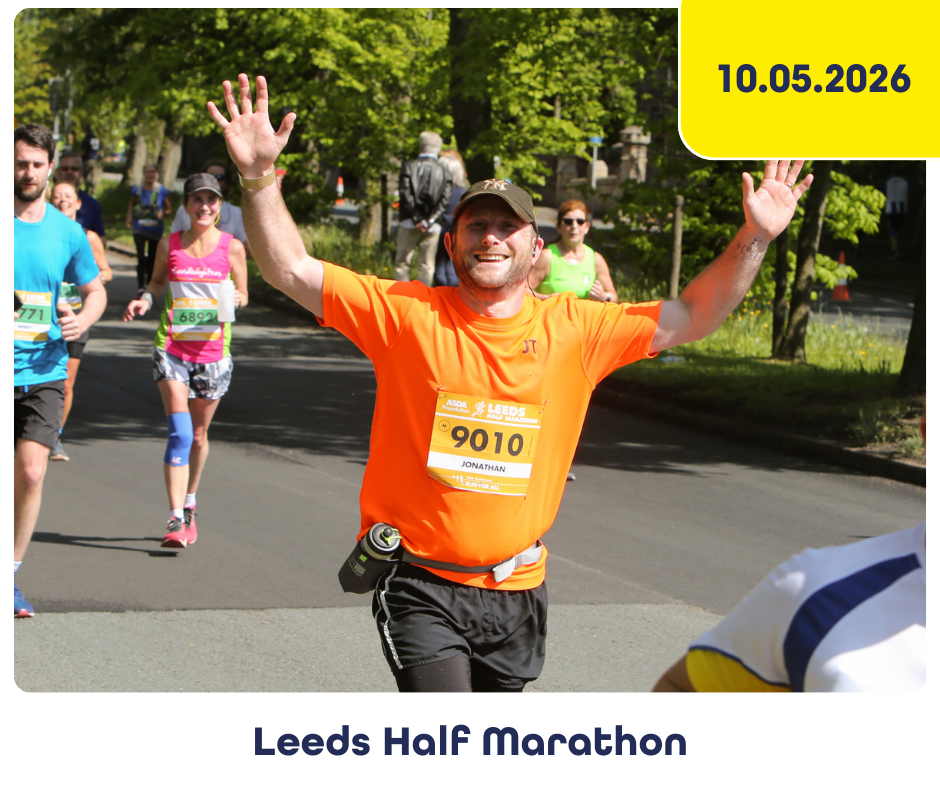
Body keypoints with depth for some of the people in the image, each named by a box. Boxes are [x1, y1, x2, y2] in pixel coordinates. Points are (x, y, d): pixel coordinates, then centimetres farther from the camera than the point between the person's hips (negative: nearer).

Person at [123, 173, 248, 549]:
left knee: (199, 436, 12)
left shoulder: (232, 247, 0)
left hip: (213, 351, 1)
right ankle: (176, 519, -17)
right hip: (172, 347, -1)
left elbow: (242, 293, 9)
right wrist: (145, 300, -5)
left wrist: (236, 299, -14)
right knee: (180, 433, -15)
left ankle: (189, 507, 34)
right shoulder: (169, 244, 2)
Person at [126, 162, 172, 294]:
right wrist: (130, 215, 4)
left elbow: (169, 208, 6)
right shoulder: (137, 190, 3)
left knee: (152, 258, 11)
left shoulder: (162, 191, -2)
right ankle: (140, 286, -16)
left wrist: (163, 213, -16)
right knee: (141, 257, -15)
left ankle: (149, 283, 29)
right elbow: (132, 203, 21)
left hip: (156, 230, 1)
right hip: (140, 229, -1)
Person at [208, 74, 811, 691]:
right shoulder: (407, 314, -3)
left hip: (516, 591, 3)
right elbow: (292, 271, -5)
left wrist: (754, 240, -5)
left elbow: (688, 319, 7)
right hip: (421, 587, -3)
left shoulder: (572, 329, 3)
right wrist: (259, 176, -18)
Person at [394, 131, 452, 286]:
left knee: (402, 263, 5)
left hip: (409, 223, -1)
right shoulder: (443, 172, 3)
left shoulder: (409, 166, -1)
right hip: (432, 227, 1)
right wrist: (428, 221, -9)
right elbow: (445, 200, -6)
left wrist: (416, 219, -7)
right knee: (426, 266, 6)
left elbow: (405, 193, -9)